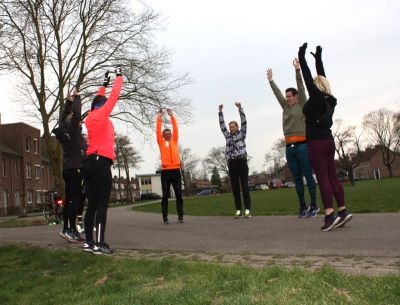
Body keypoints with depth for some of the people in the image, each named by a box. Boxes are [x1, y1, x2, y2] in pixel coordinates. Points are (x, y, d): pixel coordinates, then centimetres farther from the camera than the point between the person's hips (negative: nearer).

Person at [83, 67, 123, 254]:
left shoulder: (91, 117, 17)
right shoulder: (101, 115, -3)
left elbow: (99, 99, 34)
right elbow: (114, 96, 3)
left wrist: (104, 84, 42)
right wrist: (119, 76, 15)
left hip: (90, 162, 9)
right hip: (101, 162, -9)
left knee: (92, 205, 8)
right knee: (102, 205, -9)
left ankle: (89, 242, 11)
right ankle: (99, 244, -11)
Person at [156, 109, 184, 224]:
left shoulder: (174, 141, 15)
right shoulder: (161, 143, 11)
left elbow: (175, 129, 8)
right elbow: (158, 131, 2)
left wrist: (172, 116, 6)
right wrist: (159, 118, 0)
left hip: (176, 170, 2)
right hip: (165, 171, -1)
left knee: (179, 194, 2)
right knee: (165, 195, 0)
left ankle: (180, 216, 7)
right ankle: (165, 217, 4)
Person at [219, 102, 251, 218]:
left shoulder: (241, 134, 9)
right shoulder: (228, 136, 17)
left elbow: (244, 122, 0)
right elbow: (222, 125, 15)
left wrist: (240, 108, -8)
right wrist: (220, 111, 9)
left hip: (242, 162, -3)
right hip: (231, 163, 4)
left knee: (245, 186, -6)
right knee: (235, 187, 3)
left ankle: (247, 210, -6)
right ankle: (238, 210, 7)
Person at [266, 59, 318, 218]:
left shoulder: (302, 105, 5)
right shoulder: (286, 107, 19)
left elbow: (301, 88, -3)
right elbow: (277, 93, 27)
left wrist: (297, 70, -9)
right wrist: (271, 80, 32)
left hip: (302, 146, -6)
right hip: (289, 148, 6)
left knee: (308, 176, -3)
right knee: (297, 178, 7)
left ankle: (314, 206, 2)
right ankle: (303, 206, 12)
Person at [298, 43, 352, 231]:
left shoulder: (316, 98, -8)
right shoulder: (329, 99, 10)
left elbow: (308, 78, -6)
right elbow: (322, 78, 21)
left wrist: (301, 57, -1)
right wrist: (318, 59, 30)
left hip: (316, 143, -7)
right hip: (328, 141, 7)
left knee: (323, 179, -9)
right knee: (332, 178, 9)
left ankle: (330, 215, -13)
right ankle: (342, 211, 9)